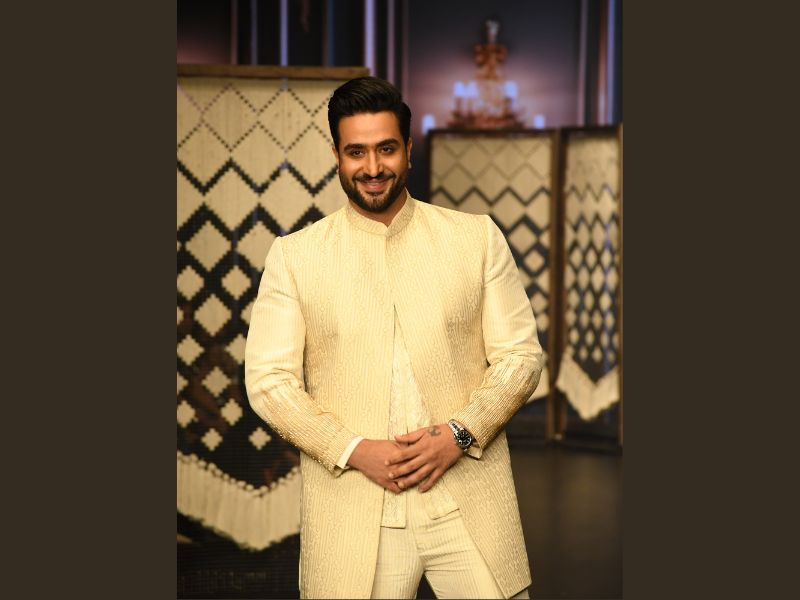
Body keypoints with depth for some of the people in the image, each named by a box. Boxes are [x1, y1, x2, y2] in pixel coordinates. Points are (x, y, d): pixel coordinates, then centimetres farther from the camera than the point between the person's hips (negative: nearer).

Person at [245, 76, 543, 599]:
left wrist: (459, 433, -10)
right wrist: (354, 450, -11)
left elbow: (522, 356, 5)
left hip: (470, 508, 1)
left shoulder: (478, 237, 5)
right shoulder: (294, 255, 4)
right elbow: (268, 380, 0)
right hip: (353, 513, 0)